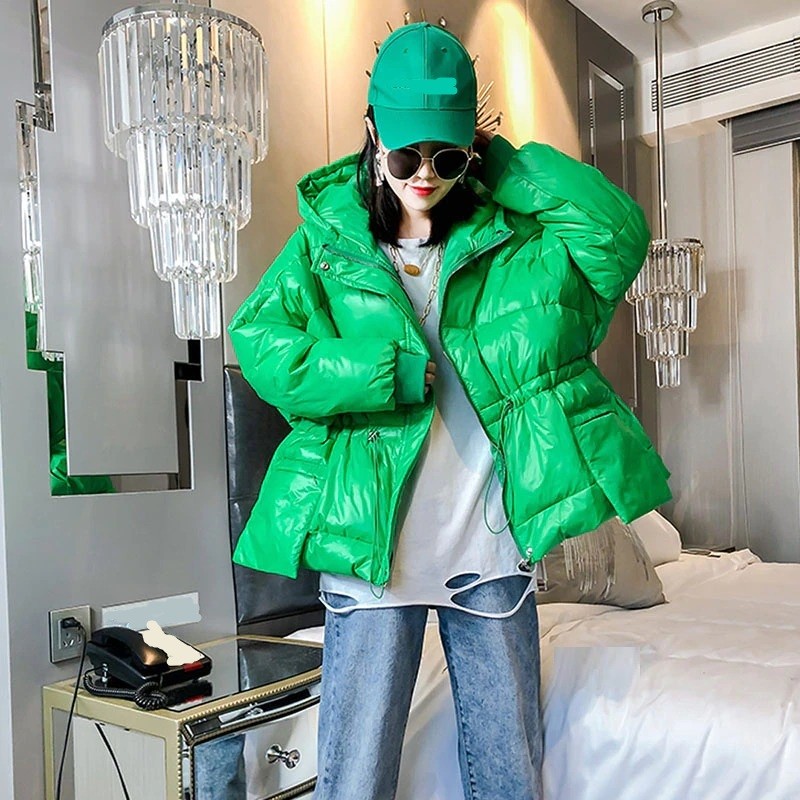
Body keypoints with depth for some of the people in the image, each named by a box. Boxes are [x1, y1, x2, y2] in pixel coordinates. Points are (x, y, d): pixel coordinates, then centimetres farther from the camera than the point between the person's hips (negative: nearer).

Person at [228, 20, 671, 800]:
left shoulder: (513, 244, 7)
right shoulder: (328, 241, 4)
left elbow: (619, 231, -8)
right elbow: (260, 343, -8)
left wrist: (507, 164, -2)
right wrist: (389, 376, -14)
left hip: (491, 540, 2)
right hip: (373, 543, -1)